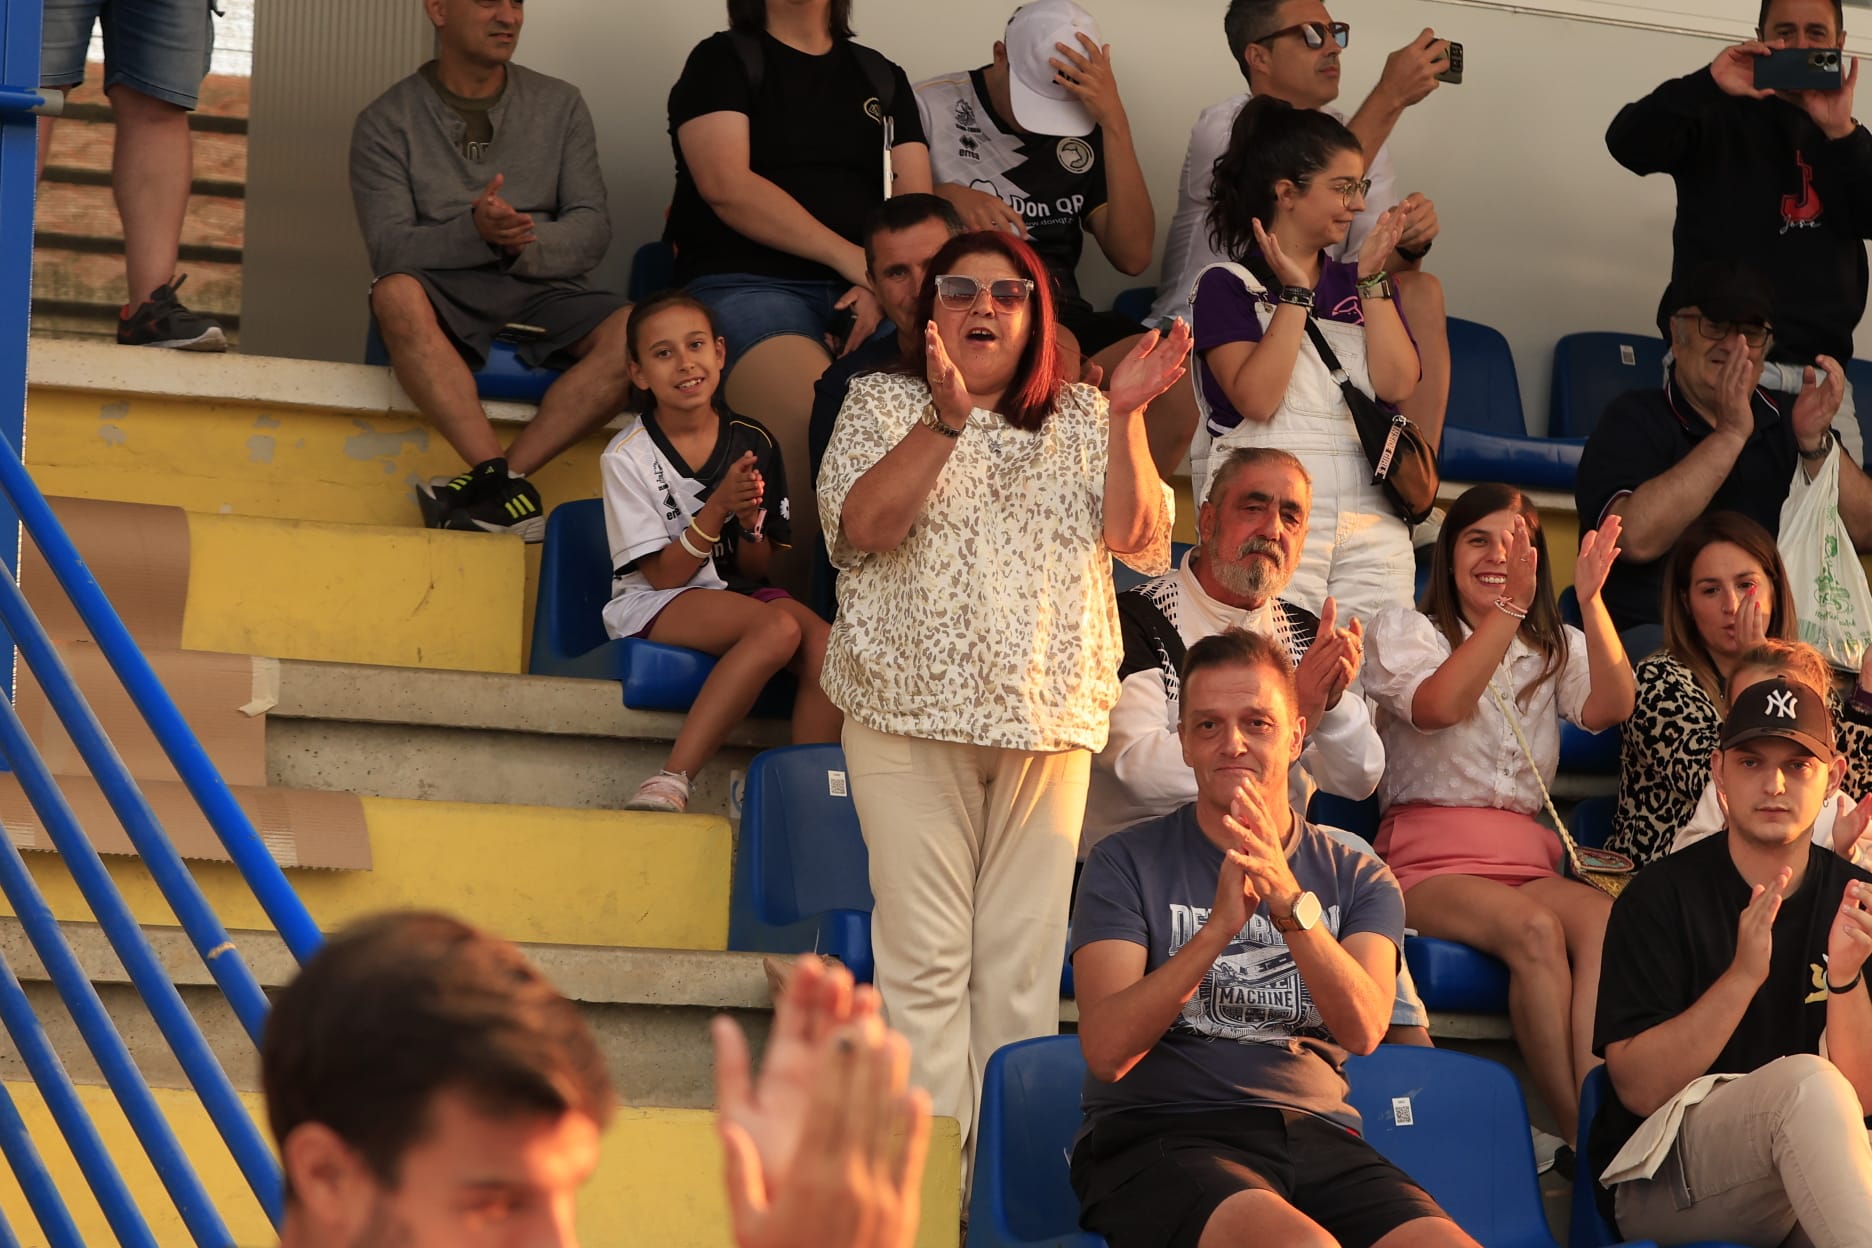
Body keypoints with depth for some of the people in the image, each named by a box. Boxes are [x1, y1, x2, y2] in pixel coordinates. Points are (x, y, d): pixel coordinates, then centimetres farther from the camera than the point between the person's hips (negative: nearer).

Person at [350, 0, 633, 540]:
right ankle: (502, 479, -39)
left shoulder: (560, 105, 14)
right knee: (397, 294, -37)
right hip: (448, 298, -2)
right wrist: (474, 232, -26)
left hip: (544, 295, 2)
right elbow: (388, 250, -7)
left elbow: (592, 231, 5)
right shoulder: (387, 122, 6)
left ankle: (485, 484, -32)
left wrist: (525, 244, -17)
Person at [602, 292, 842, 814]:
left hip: (738, 593, 4)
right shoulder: (627, 457, -6)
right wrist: (718, 507, -21)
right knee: (779, 627, -33)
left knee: (826, 645, -28)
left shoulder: (753, 443, 4)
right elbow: (664, 575, -10)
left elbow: (757, 569, 7)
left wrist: (750, 522, -15)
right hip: (654, 607, -4)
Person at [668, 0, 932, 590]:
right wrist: (852, 258, -11)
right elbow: (726, 185, -3)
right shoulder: (722, 61, 13)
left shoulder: (882, 78, 27)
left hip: (863, 295, 4)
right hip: (746, 282, -4)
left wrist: (882, 287, -8)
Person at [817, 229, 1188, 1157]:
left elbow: (1135, 538, 4)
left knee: (1025, 963, 0)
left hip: (1049, 722, 3)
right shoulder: (884, 404, 8)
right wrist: (945, 417, -19)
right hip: (915, 714, -3)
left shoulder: (1081, 420, 15)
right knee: (927, 955, -8)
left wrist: (1127, 420, -8)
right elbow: (863, 525, -9)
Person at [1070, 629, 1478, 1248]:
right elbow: (1106, 1050, -8)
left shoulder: (1358, 878, 15)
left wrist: (1290, 902, -22)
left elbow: (1362, 1030, -6)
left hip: (1316, 1133, 3)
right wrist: (1220, 925, -20)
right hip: (1160, 1135, -3)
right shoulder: (1127, 863, 8)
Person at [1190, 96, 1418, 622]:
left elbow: (1397, 385, 1)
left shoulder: (1360, 285, 17)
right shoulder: (1228, 286, 3)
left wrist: (1372, 277, 0)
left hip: (1371, 523, 4)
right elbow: (1256, 398, -12)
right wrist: (1296, 294, -9)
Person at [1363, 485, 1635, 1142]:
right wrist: (1510, 607, -15)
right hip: (1430, 862, -3)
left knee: (1605, 920, -33)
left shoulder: (1557, 649, 22)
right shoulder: (1404, 631, 13)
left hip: (1527, 861, 3)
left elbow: (1609, 709, -1)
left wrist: (1590, 601, -14)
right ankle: (1583, 1138, -35)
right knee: (1535, 929, -35)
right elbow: (1439, 706, -11)